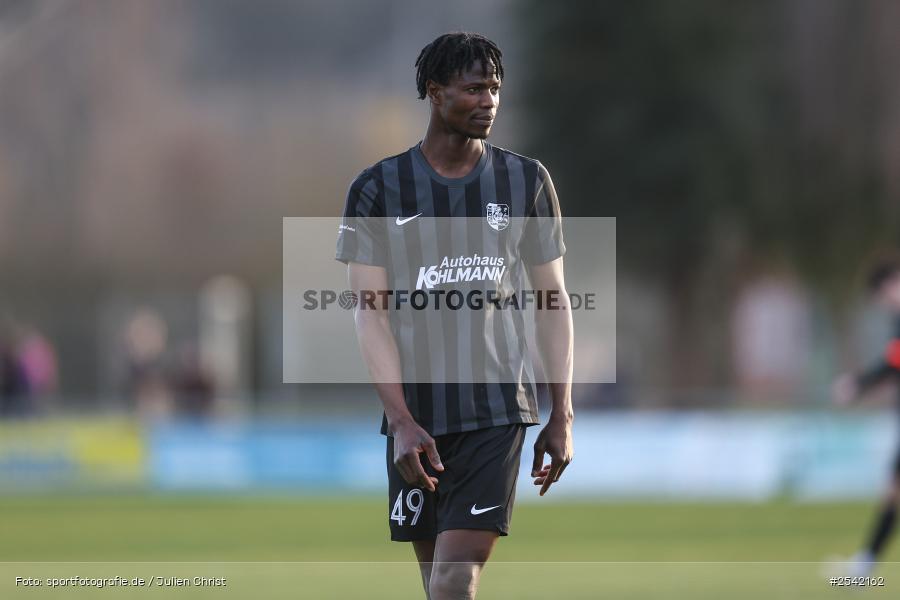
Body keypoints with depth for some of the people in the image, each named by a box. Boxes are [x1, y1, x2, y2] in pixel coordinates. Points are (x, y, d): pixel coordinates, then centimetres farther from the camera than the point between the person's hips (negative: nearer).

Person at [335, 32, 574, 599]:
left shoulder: (526, 181, 5)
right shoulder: (379, 189, 1)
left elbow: (554, 299, 10)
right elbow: (371, 311, -2)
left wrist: (563, 415, 6)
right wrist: (402, 421, -12)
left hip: (496, 410, -1)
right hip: (415, 415, 1)